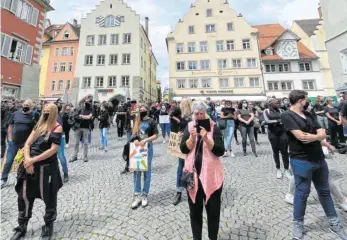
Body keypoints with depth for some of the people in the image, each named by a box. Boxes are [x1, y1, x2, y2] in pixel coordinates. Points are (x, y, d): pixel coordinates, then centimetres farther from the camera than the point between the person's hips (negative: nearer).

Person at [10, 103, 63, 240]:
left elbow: (53, 150, -17)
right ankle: (21, 227, 40)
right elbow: (28, 144, 3)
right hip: (30, 166, 6)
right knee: (24, 196, 16)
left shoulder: (57, 128, -10)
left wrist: (33, 160, -15)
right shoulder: (39, 125, 8)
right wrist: (27, 160, -10)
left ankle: (48, 227, 33)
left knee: (48, 198, 9)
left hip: (46, 168, -5)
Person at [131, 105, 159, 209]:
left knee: (146, 171, 8)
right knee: (136, 172, 7)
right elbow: (133, 134, 12)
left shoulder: (151, 121, -4)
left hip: (147, 148, -4)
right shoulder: (137, 121, 9)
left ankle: (144, 195, 24)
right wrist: (134, 140, -9)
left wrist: (145, 140, -21)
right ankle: (137, 196, 21)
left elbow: (156, 135, -8)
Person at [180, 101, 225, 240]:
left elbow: (220, 151, -13)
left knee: (213, 210, 15)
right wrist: (192, 137, -21)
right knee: (194, 209, 17)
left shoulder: (214, 127, -5)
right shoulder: (189, 127, 1)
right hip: (193, 173, 2)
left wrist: (206, 138, -25)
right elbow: (184, 149, -5)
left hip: (211, 175, -1)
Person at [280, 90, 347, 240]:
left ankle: (334, 223, 39)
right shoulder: (287, 115, -15)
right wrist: (318, 135, -6)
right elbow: (301, 136, -22)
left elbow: (323, 134, 4)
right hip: (301, 161, -7)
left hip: (319, 158, 7)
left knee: (325, 191, 20)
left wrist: (313, 137, -16)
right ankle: (298, 224, 24)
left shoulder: (308, 115, 11)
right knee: (302, 193, 5)